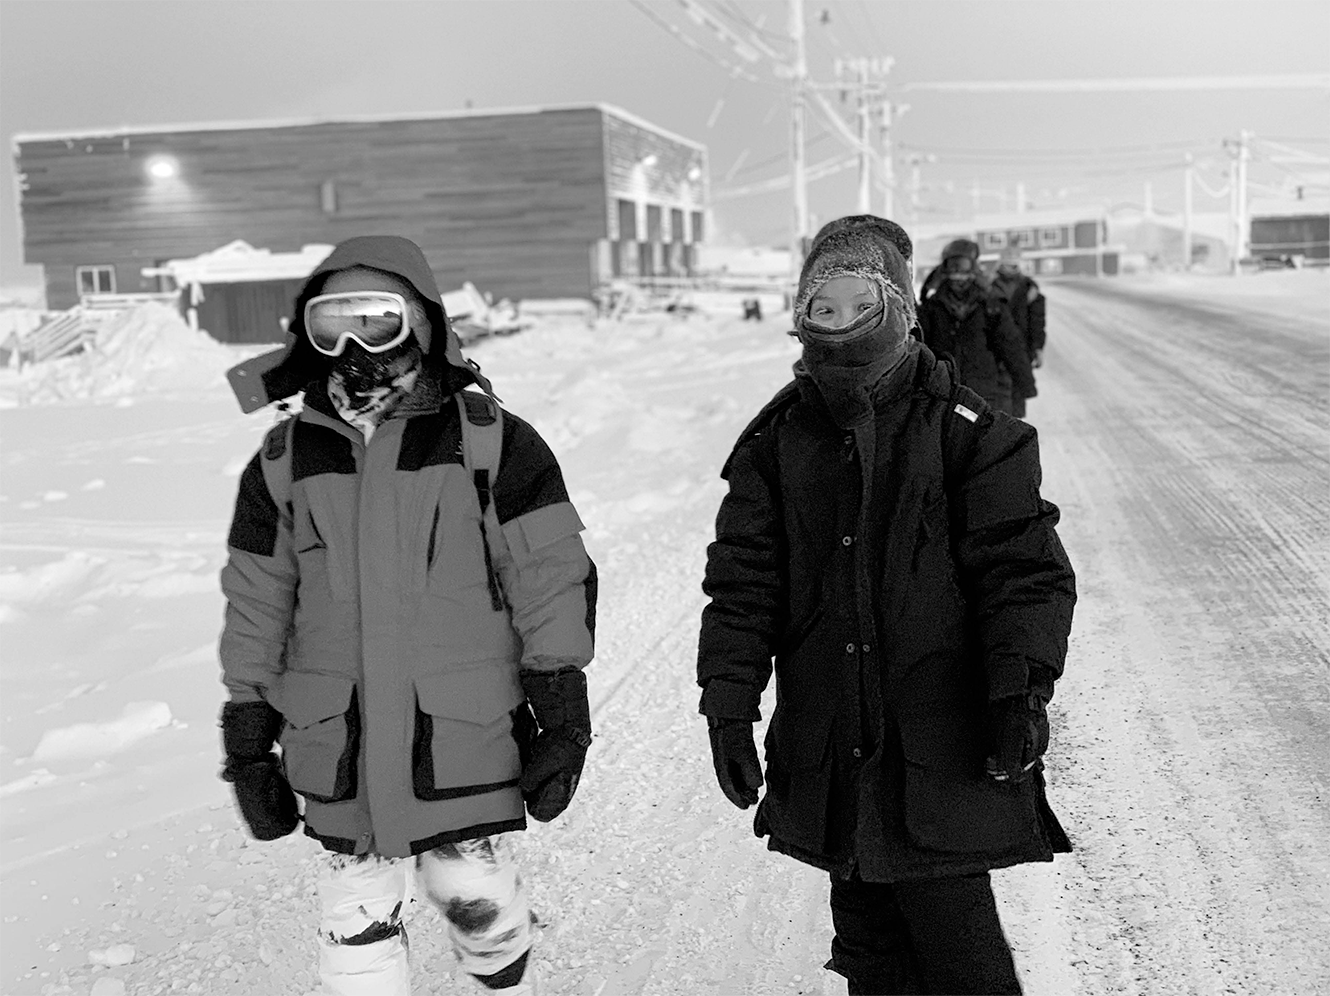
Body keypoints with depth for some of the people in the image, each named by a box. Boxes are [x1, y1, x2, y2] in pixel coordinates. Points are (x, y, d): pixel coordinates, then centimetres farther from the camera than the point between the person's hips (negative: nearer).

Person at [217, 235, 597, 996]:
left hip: (464, 741, -2)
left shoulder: (492, 442, -4)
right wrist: (249, 746, 11)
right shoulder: (284, 462, 5)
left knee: (478, 902, 7)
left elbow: (554, 581, -3)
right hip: (340, 749, 3)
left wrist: (562, 719, -4)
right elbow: (255, 611, 11)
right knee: (357, 919, 9)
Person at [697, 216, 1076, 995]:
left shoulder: (968, 434, -4)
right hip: (829, 762, 4)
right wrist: (729, 705, -3)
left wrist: (1022, 686, -19)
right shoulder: (778, 441, 6)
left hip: (941, 753, -4)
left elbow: (1026, 570, -6)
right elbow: (742, 584, 5)